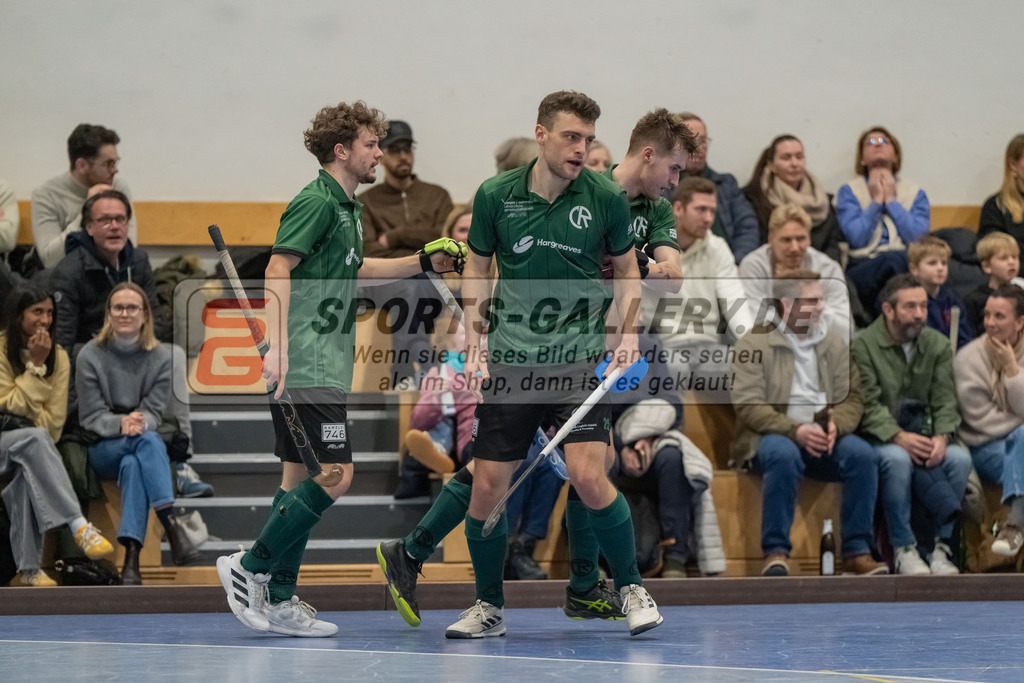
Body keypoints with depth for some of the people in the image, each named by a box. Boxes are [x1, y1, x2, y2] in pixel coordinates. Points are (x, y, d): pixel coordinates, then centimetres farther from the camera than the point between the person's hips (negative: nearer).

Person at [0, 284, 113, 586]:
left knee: (29, 472, -34)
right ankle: (79, 526, -47)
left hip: (29, 446, 3)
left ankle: (29, 569, -32)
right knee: (34, 438, -36)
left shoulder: (58, 357, 5)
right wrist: (35, 366, -14)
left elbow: (54, 419, 1)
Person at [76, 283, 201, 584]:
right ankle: (172, 525, -51)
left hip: (144, 442, 1)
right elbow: (91, 416, -4)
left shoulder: (160, 357, 3)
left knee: (132, 464, -37)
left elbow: (154, 412, -1)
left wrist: (139, 422, -26)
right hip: (103, 449, -1)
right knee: (148, 441, -35)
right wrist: (121, 424, -25)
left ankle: (132, 557, -51)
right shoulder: (90, 356, -2)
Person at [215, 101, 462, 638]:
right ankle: (249, 568, -7)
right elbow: (279, 268, -19)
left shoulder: (347, 208, 18)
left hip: (324, 365, 10)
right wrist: (278, 347, -27)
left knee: (300, 475, 10)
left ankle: (279, 599, 13)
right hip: (304, 364, -10)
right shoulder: (316, 201, -11)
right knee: (334, 475, -14)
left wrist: (424, 262, 29)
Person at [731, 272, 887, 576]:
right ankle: (776, 552, -31)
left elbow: (853, 397, 9)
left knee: (863, 454, -26)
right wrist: (796, 430, -23)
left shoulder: (834, 342, 15)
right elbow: (747, 405, -10)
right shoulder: (755, 343, 0)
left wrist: (836, 424, -15)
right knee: (783, 455, -39)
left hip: (823, 438, 4)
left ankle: (857, 552, -21)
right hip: (772, 436, -4)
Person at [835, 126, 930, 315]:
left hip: (906, 266, 2)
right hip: (862, 269, -2)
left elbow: (917, 236, -1)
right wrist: (876, 201, 6)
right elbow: (855, 237, -3)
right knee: (893, 259, -38)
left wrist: (891, 199, 7)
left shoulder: (915, 193, 20)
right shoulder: (849, 192, 16)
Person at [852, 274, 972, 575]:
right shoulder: (863, 345, -5)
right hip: (879, 437, -4)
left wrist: (942, 437, -18)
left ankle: (937, 545, -15)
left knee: (960, 458, -26)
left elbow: (945, 400, 2)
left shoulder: (938, 345, 9)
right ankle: (904, 550, -25)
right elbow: (868, 405, -13)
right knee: (897, 458, -37)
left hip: (924, 434, 4)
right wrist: (899, 437, -28)